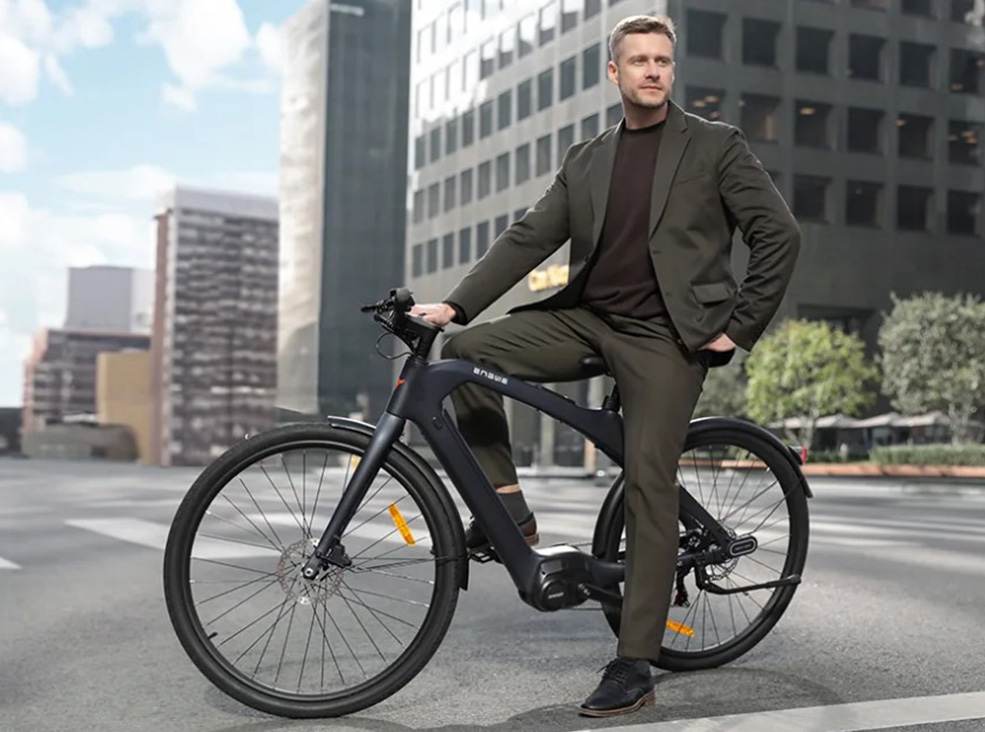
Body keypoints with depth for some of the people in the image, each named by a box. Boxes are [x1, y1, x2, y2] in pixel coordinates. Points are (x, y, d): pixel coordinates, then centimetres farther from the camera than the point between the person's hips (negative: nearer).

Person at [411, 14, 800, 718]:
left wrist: (740, 326, -5)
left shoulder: (716, 146, 2)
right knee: (465, 352, -12)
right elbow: (529, 237, 8)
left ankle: (635, 666, -4)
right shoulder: (585, 160, 14)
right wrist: (454, 304, -4)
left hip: (665, 336, -4)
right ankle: (507, 507, 1)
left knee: (649, 486, -11)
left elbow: (780, 235, 0)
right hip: (586, 319, 5)